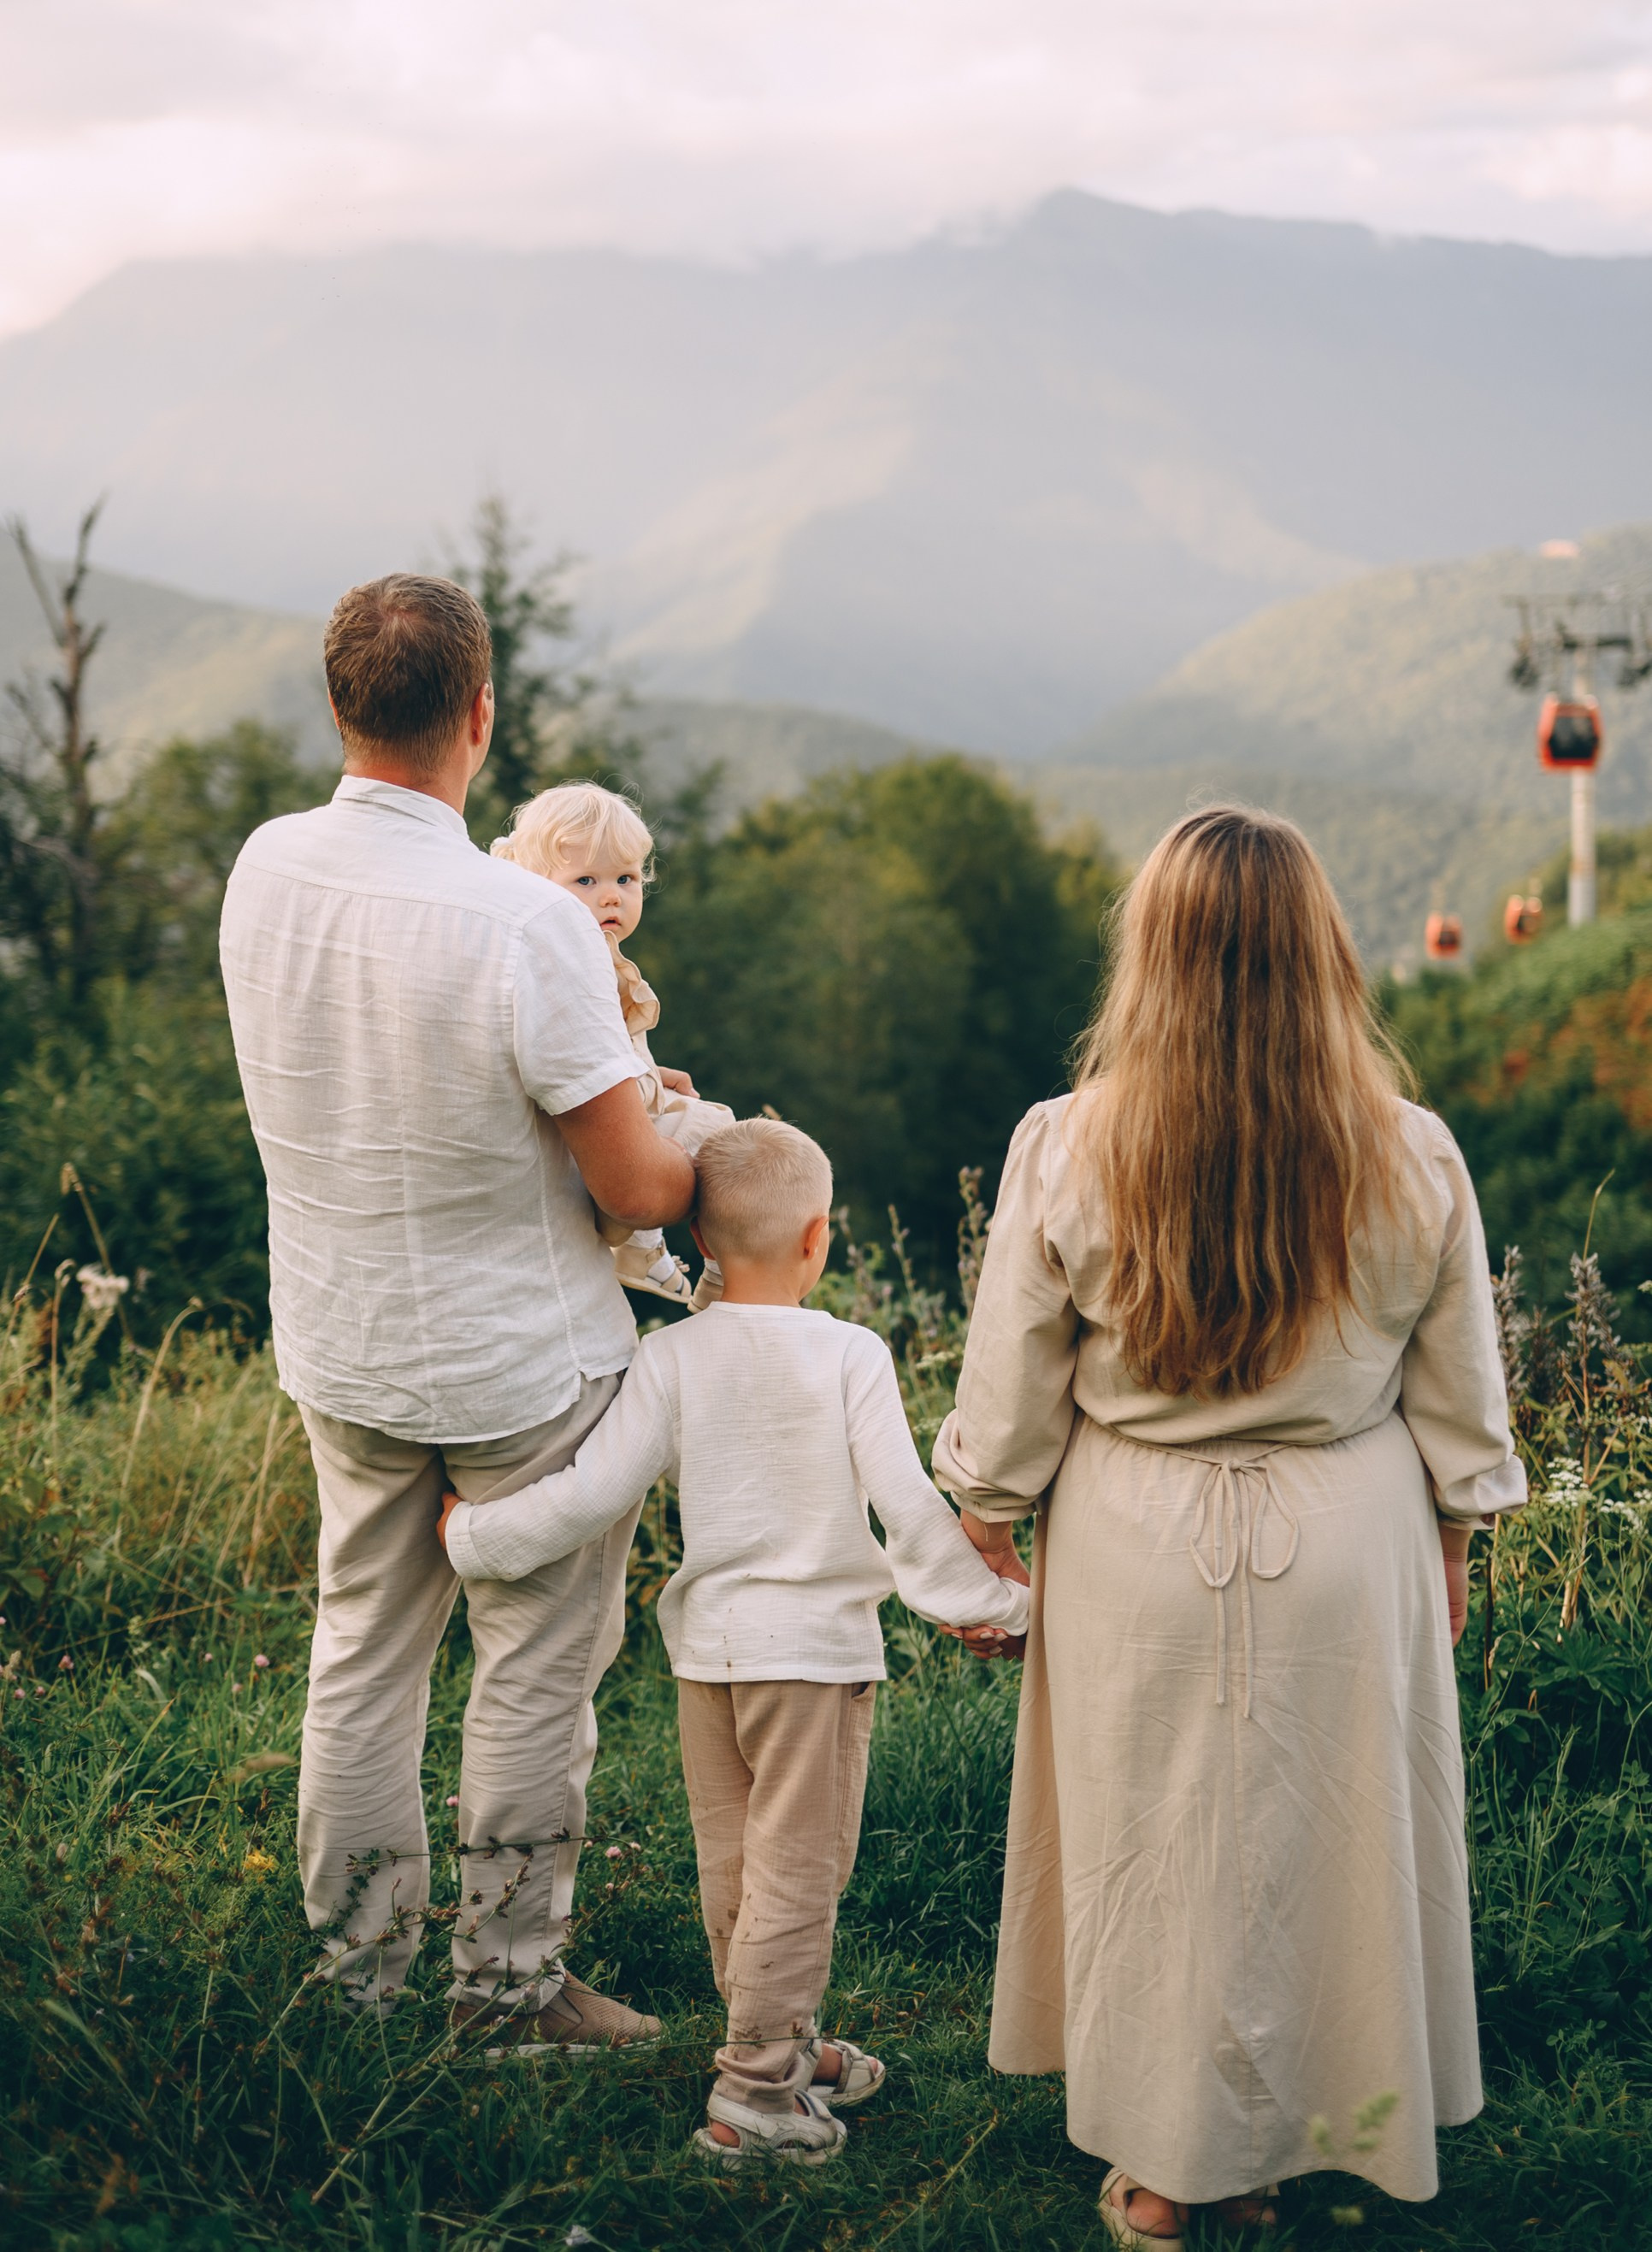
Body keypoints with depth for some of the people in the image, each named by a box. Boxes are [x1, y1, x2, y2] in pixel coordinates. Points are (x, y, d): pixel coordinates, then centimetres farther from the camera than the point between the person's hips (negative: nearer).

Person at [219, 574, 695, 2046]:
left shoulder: (264, 869, -8)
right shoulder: (528, 926, -27)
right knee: (537, 1668, 11)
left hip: (341, 1353, 6)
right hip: (525, 1364, -5)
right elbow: (634, 1188, -21)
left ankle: (356, 1956, 33)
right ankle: (509, 1980, 23)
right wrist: (702, 1171, 3)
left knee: (364, 1649, 19)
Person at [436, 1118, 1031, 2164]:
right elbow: (907, 1503, -14)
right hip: (817, 1645, -4)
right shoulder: (849, 1354, -11)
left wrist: (476, 1535, 5)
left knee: (732, 1861, 16)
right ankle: (754, 2092, 3)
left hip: (708, 1644, 4)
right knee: (797, 1869, 2)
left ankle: (784, 2043, 30)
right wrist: (989, 1600, -3)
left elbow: (596, 1494, -8)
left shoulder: (674, 1355, -4)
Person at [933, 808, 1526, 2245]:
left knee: (1150, 1844, 13)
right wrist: (1452, 1538, 17)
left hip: (1140, 1549, -1)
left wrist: (988, 1535, 10)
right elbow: (1459, 1398, 2)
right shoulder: (1413, 1160, -8)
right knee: (1323, 1841, 15)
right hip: (1348, 1550, 1)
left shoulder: (1065, 1153, -12)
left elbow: (1010, 1396, -4)